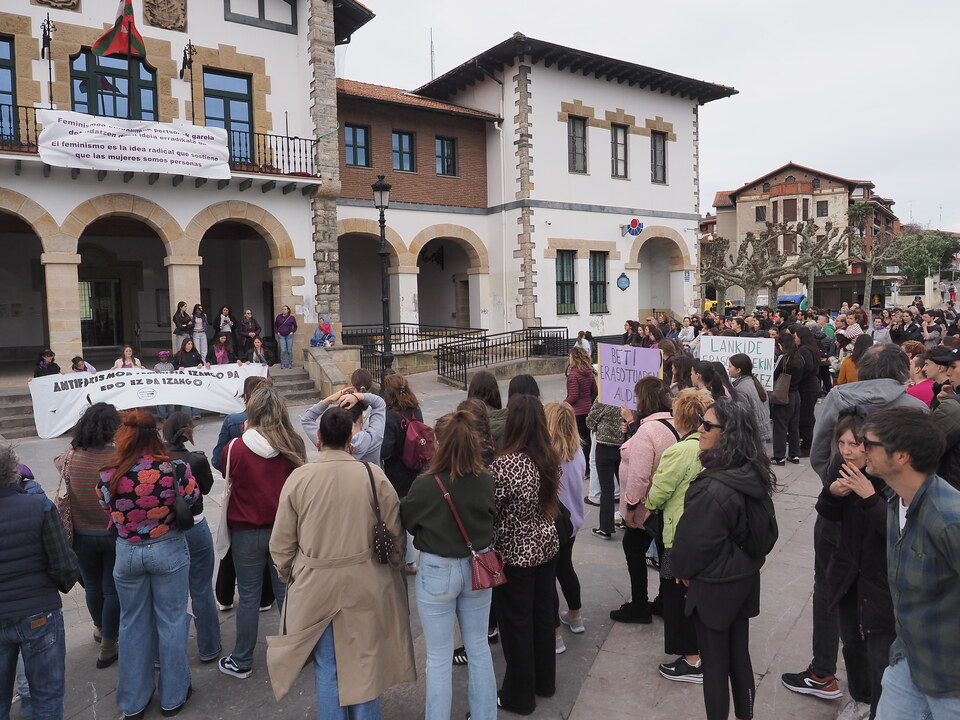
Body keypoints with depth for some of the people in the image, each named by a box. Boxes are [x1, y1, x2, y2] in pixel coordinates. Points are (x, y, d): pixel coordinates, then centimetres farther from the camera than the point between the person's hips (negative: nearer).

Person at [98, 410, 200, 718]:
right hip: (168, 549, -2)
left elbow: (107, 511, 1)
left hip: (127, 552, 2)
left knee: (133, 624, 18)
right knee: (171, 621, 14)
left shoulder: (108, 475, -15)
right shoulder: (175, 468, -20)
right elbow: (192, 501, -4)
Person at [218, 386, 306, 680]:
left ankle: (241, 662, 25)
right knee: (286, 592, 15)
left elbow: (229, 481, 3)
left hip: (246, 532, -2)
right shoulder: (294, 445, -11)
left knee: (248, 597, 11)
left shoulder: (235, 449, -16)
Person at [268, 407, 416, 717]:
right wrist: (386, 567, 15)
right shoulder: (373, 475, -12)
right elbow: (395, 531, -4)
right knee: (365, 662, 16)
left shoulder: (298, 477, -11)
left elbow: (281, 541, -3)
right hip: (366, 584, 0)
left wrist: (288, 575, 16)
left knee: (327, 668, 16)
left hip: (316, 585, 0)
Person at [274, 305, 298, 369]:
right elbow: (275, 326, 17)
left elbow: (295, 326, 12)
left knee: (289, 350, 1)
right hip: (281, 336, 1)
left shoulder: (291, 318, -1)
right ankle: (282, 364, 6)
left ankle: (290, 364, 12)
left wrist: (292, 332, 0)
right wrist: (277, 332, 6)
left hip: (289, 335, -1)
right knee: (283, 350, -6)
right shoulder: (278, 317, 3)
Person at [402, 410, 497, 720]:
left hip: (437, 571, -4)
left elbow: (407, 522, -5)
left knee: (439, 657, 13)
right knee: (479, 648, 21)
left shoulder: (425, 485, -23)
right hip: (478, 567, 4)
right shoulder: (486, 481, -12)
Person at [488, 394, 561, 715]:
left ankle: (520, 696, 27)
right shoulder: (551, 457, -6)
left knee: (517, 623, 10)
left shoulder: (504, 465, -25)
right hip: (546, 545, 6)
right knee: (543, 614, 21)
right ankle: (545, 681, 39)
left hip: (515, 554, -6)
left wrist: (488, 553, -2)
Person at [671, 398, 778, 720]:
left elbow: (693, 542, -19)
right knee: (739, 654, 21)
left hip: (714, 586, -8)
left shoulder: (712, 489, -30)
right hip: (746, 578, 8)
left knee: (714, 662, 9)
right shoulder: (754, 476, -4)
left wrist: (683, 569, 0)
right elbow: (767, 529, 10)